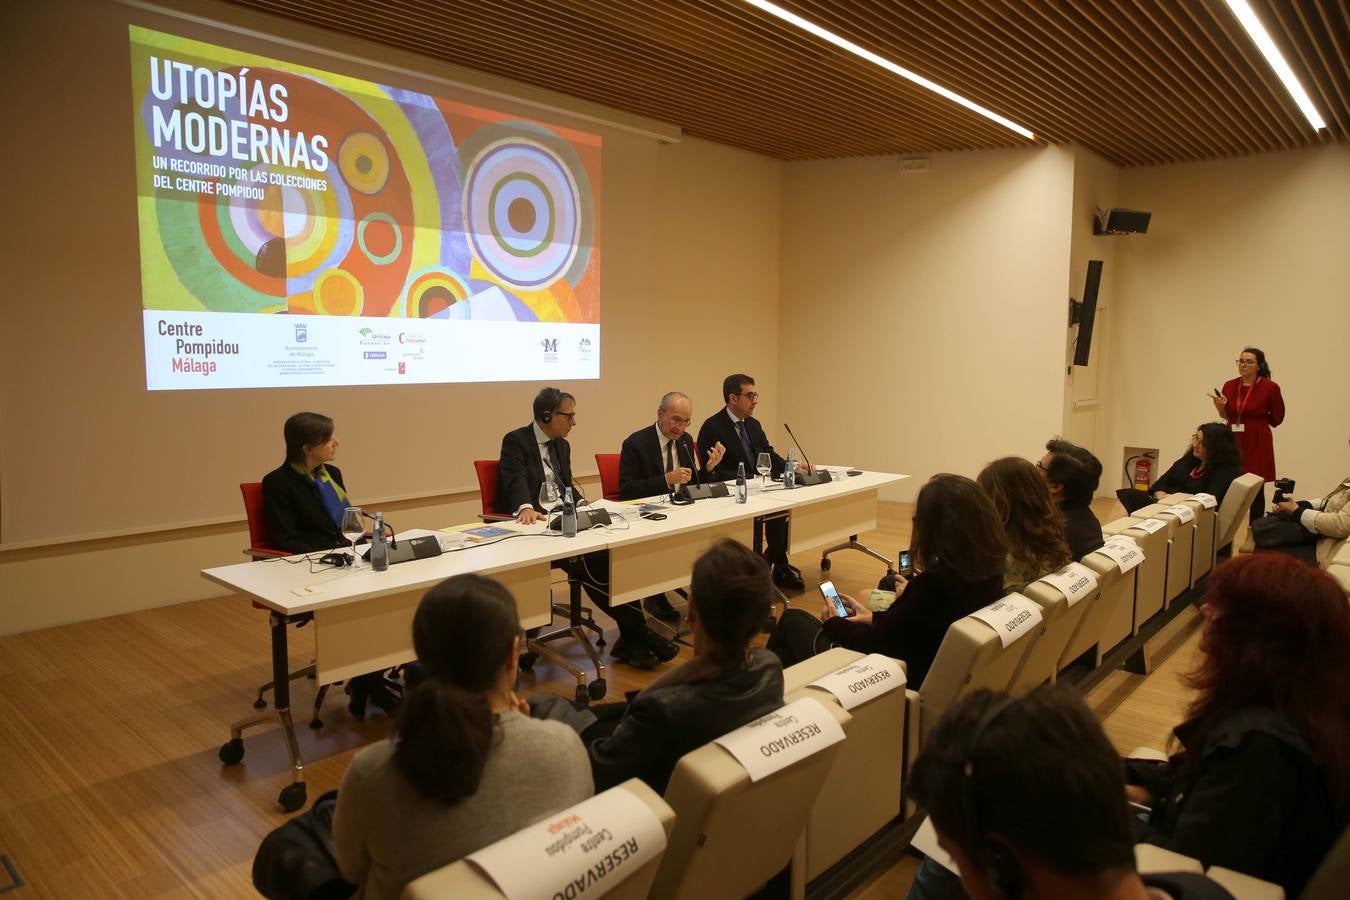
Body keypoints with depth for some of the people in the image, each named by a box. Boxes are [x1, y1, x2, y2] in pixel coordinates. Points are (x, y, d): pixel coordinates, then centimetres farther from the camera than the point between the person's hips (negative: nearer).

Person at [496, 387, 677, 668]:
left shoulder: (562, 445, 18)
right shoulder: (516, 441, -6)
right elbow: (516, 481, -23)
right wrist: (526, 508, -44)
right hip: (528, 524, -7)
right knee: (583, 562, -31)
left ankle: (631, 639, -20)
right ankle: (636, 633, -22)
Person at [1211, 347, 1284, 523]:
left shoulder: (1270, 387, -8)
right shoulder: (1229, 386, 5)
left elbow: (1277, 419, 2)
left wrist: (1254, 419, 4)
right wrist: (1220, 407, -2)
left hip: (1257, 444, -4)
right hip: (1233, 442, 4)